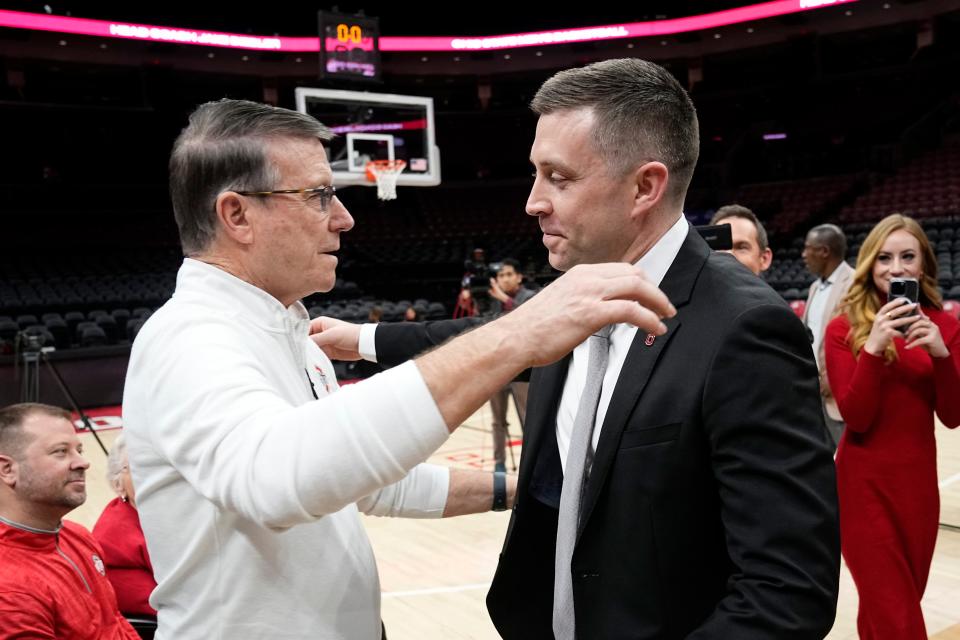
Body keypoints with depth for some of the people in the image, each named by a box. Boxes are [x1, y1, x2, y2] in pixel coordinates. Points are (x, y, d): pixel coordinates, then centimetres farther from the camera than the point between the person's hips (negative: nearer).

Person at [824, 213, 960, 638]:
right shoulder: (844, 329, -8)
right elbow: (855, 418, -15)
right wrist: (873, 347, -25)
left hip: (919, 480, 4)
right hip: (865, 484, -4)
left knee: (895, 606, 18)